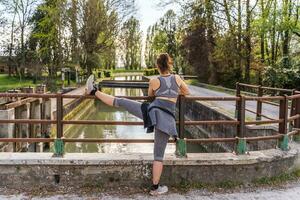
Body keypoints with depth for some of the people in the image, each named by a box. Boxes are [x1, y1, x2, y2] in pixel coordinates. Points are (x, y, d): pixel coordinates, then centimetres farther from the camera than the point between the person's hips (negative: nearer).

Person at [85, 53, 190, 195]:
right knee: (159, 154, 6)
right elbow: (187, 92, 29)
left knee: (121, 102, 10)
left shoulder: (154, 81, 7)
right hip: (167, 119, 2)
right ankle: (155, 187, 13)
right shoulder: (177, 78, 11)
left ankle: (93, 91, 16)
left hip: (153, 111, -2)